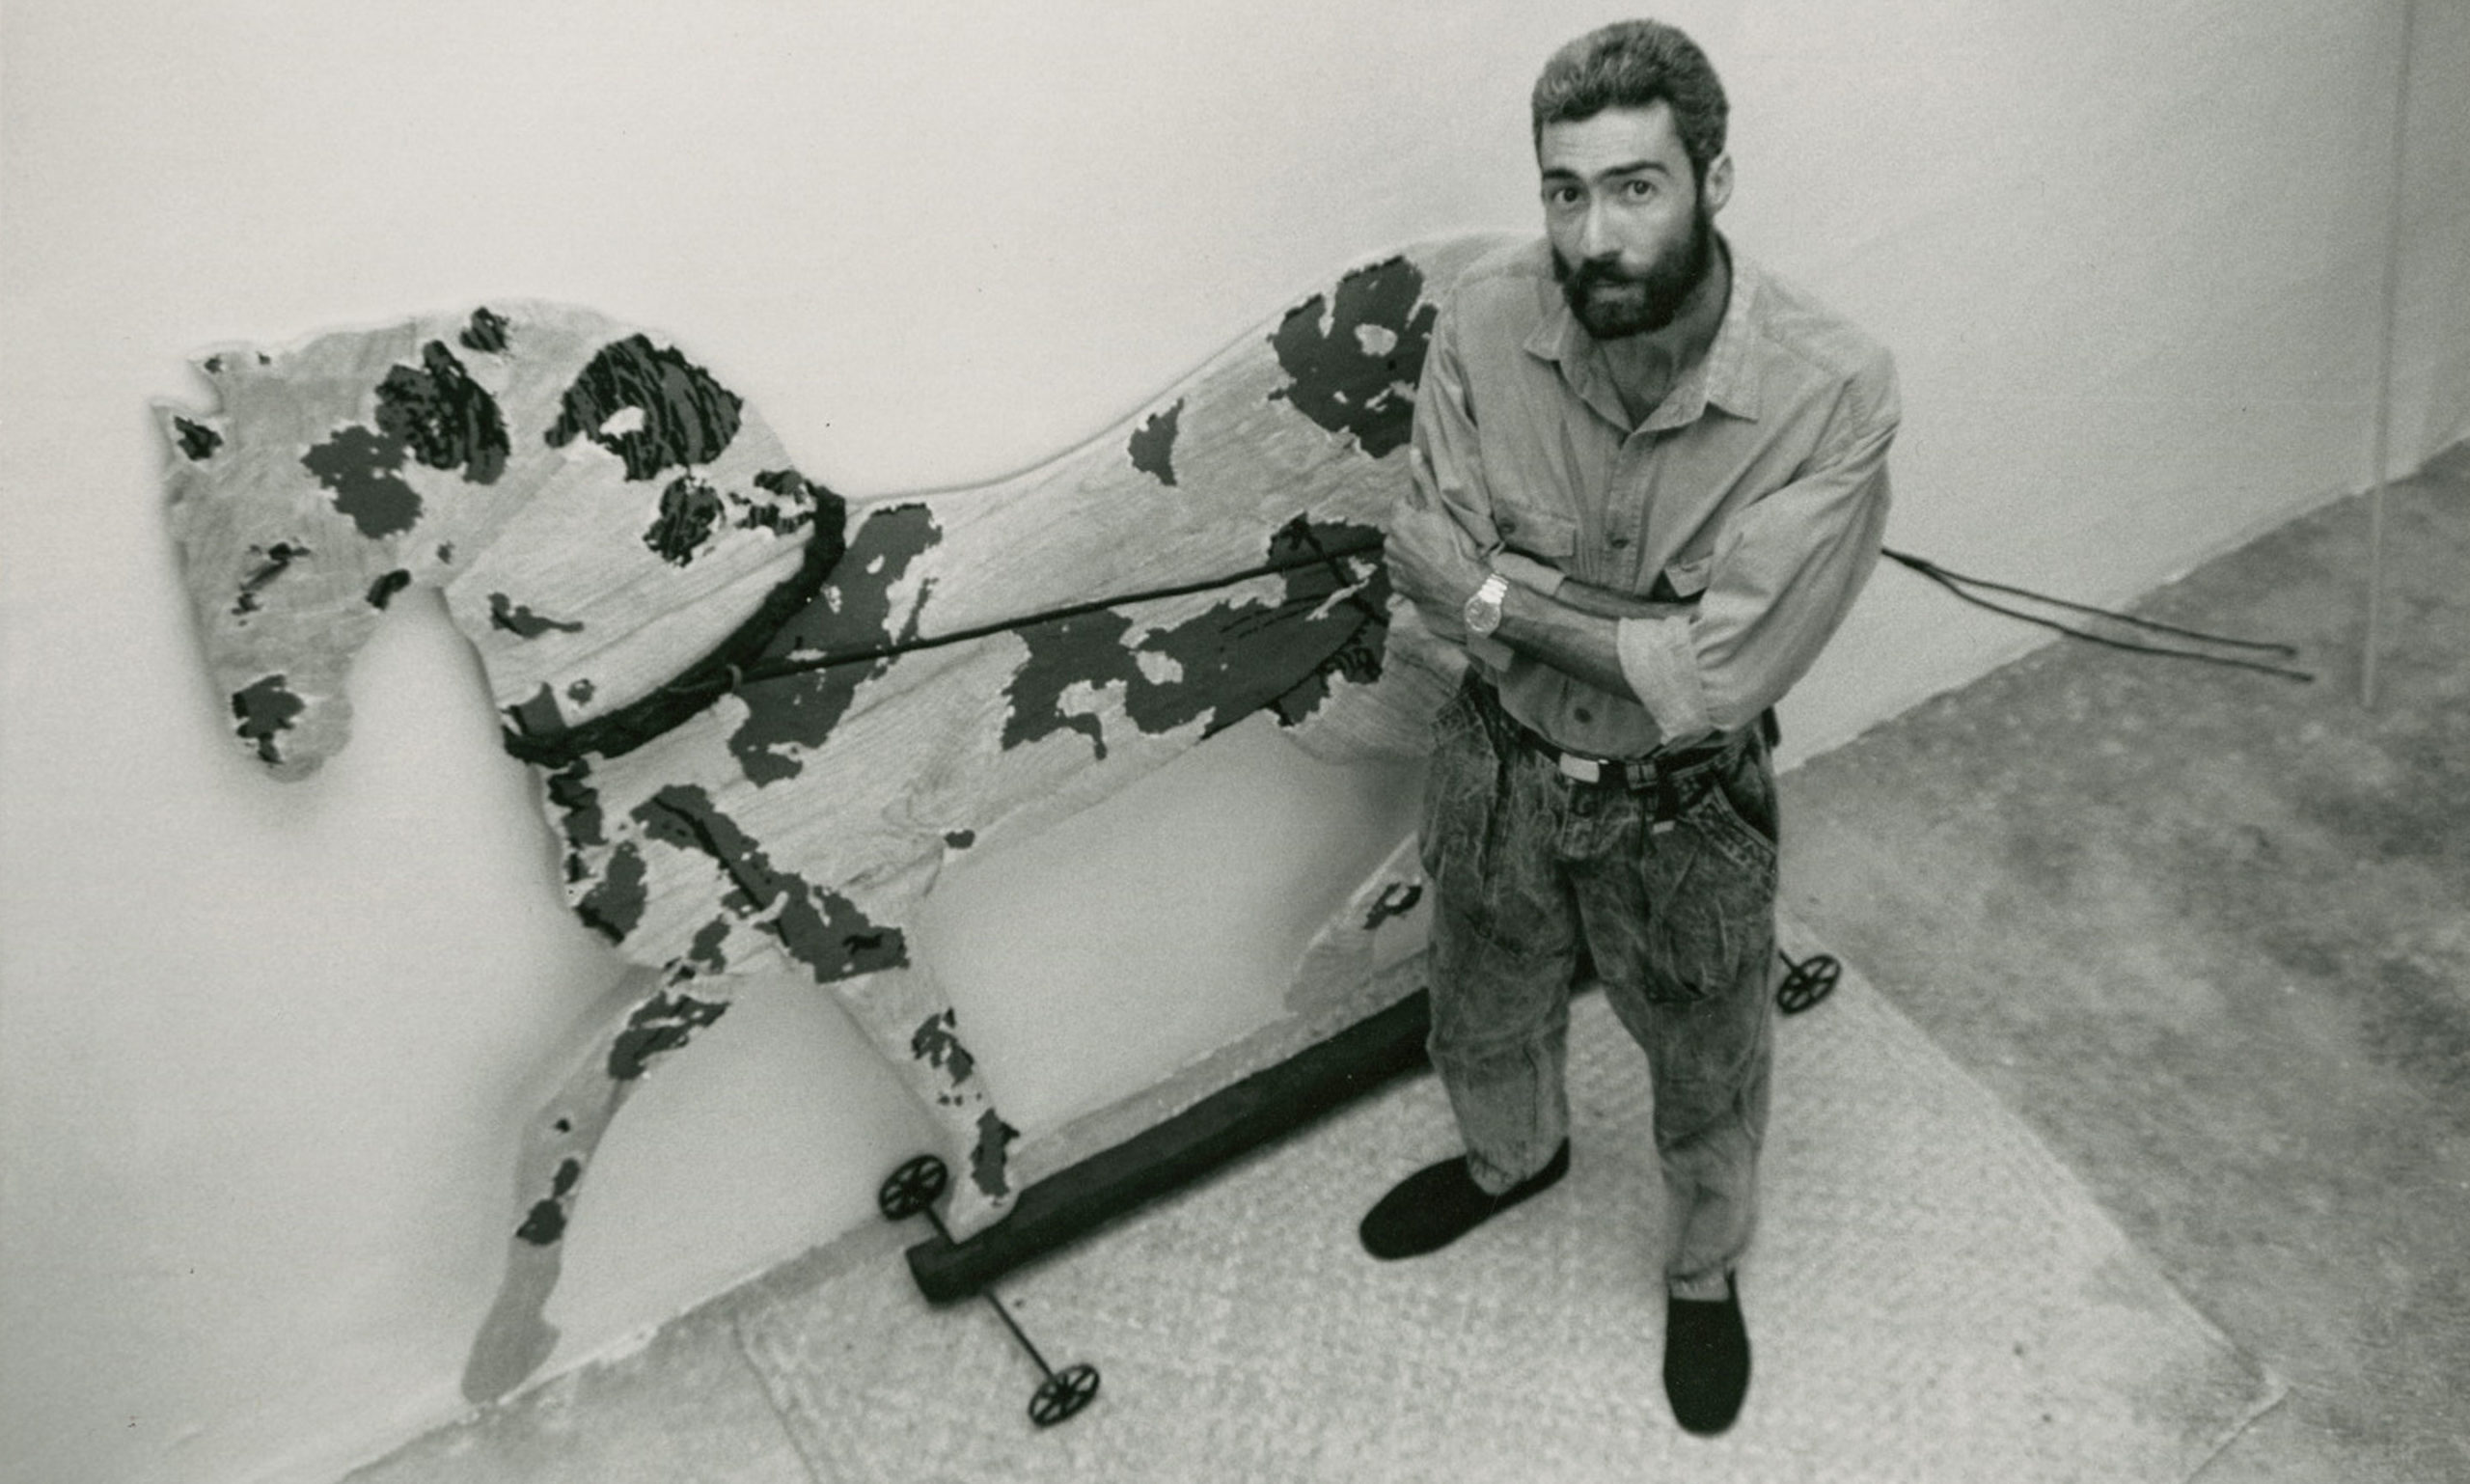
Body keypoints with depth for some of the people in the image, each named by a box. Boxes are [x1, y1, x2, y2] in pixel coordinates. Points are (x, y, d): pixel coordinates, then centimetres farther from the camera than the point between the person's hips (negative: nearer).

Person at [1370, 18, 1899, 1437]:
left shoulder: (1834, 390, -30)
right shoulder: (1486, 320, -20)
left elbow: (1713, 677, -30)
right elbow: (1432, 564, -15)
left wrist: (1517, 598, -22)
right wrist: (1646, 620, -26)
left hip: (1684, 809, -3)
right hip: (1500, 769, 3)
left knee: (1708, 1076, 24)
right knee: (1485, 1023, 30)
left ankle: (1707, 1273, 56)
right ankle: (1514, 1157, 65)